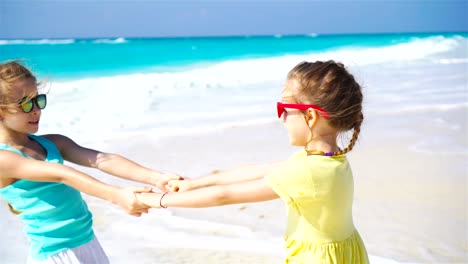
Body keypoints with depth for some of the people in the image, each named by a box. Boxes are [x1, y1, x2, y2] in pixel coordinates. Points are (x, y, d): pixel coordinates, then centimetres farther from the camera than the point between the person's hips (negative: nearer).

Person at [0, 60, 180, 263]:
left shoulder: (52, 143, 6)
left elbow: (101, 160, -8)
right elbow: (59, 174, -25)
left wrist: (156, 178, -21)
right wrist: (116, 195, -36)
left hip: (89, 245, 6)